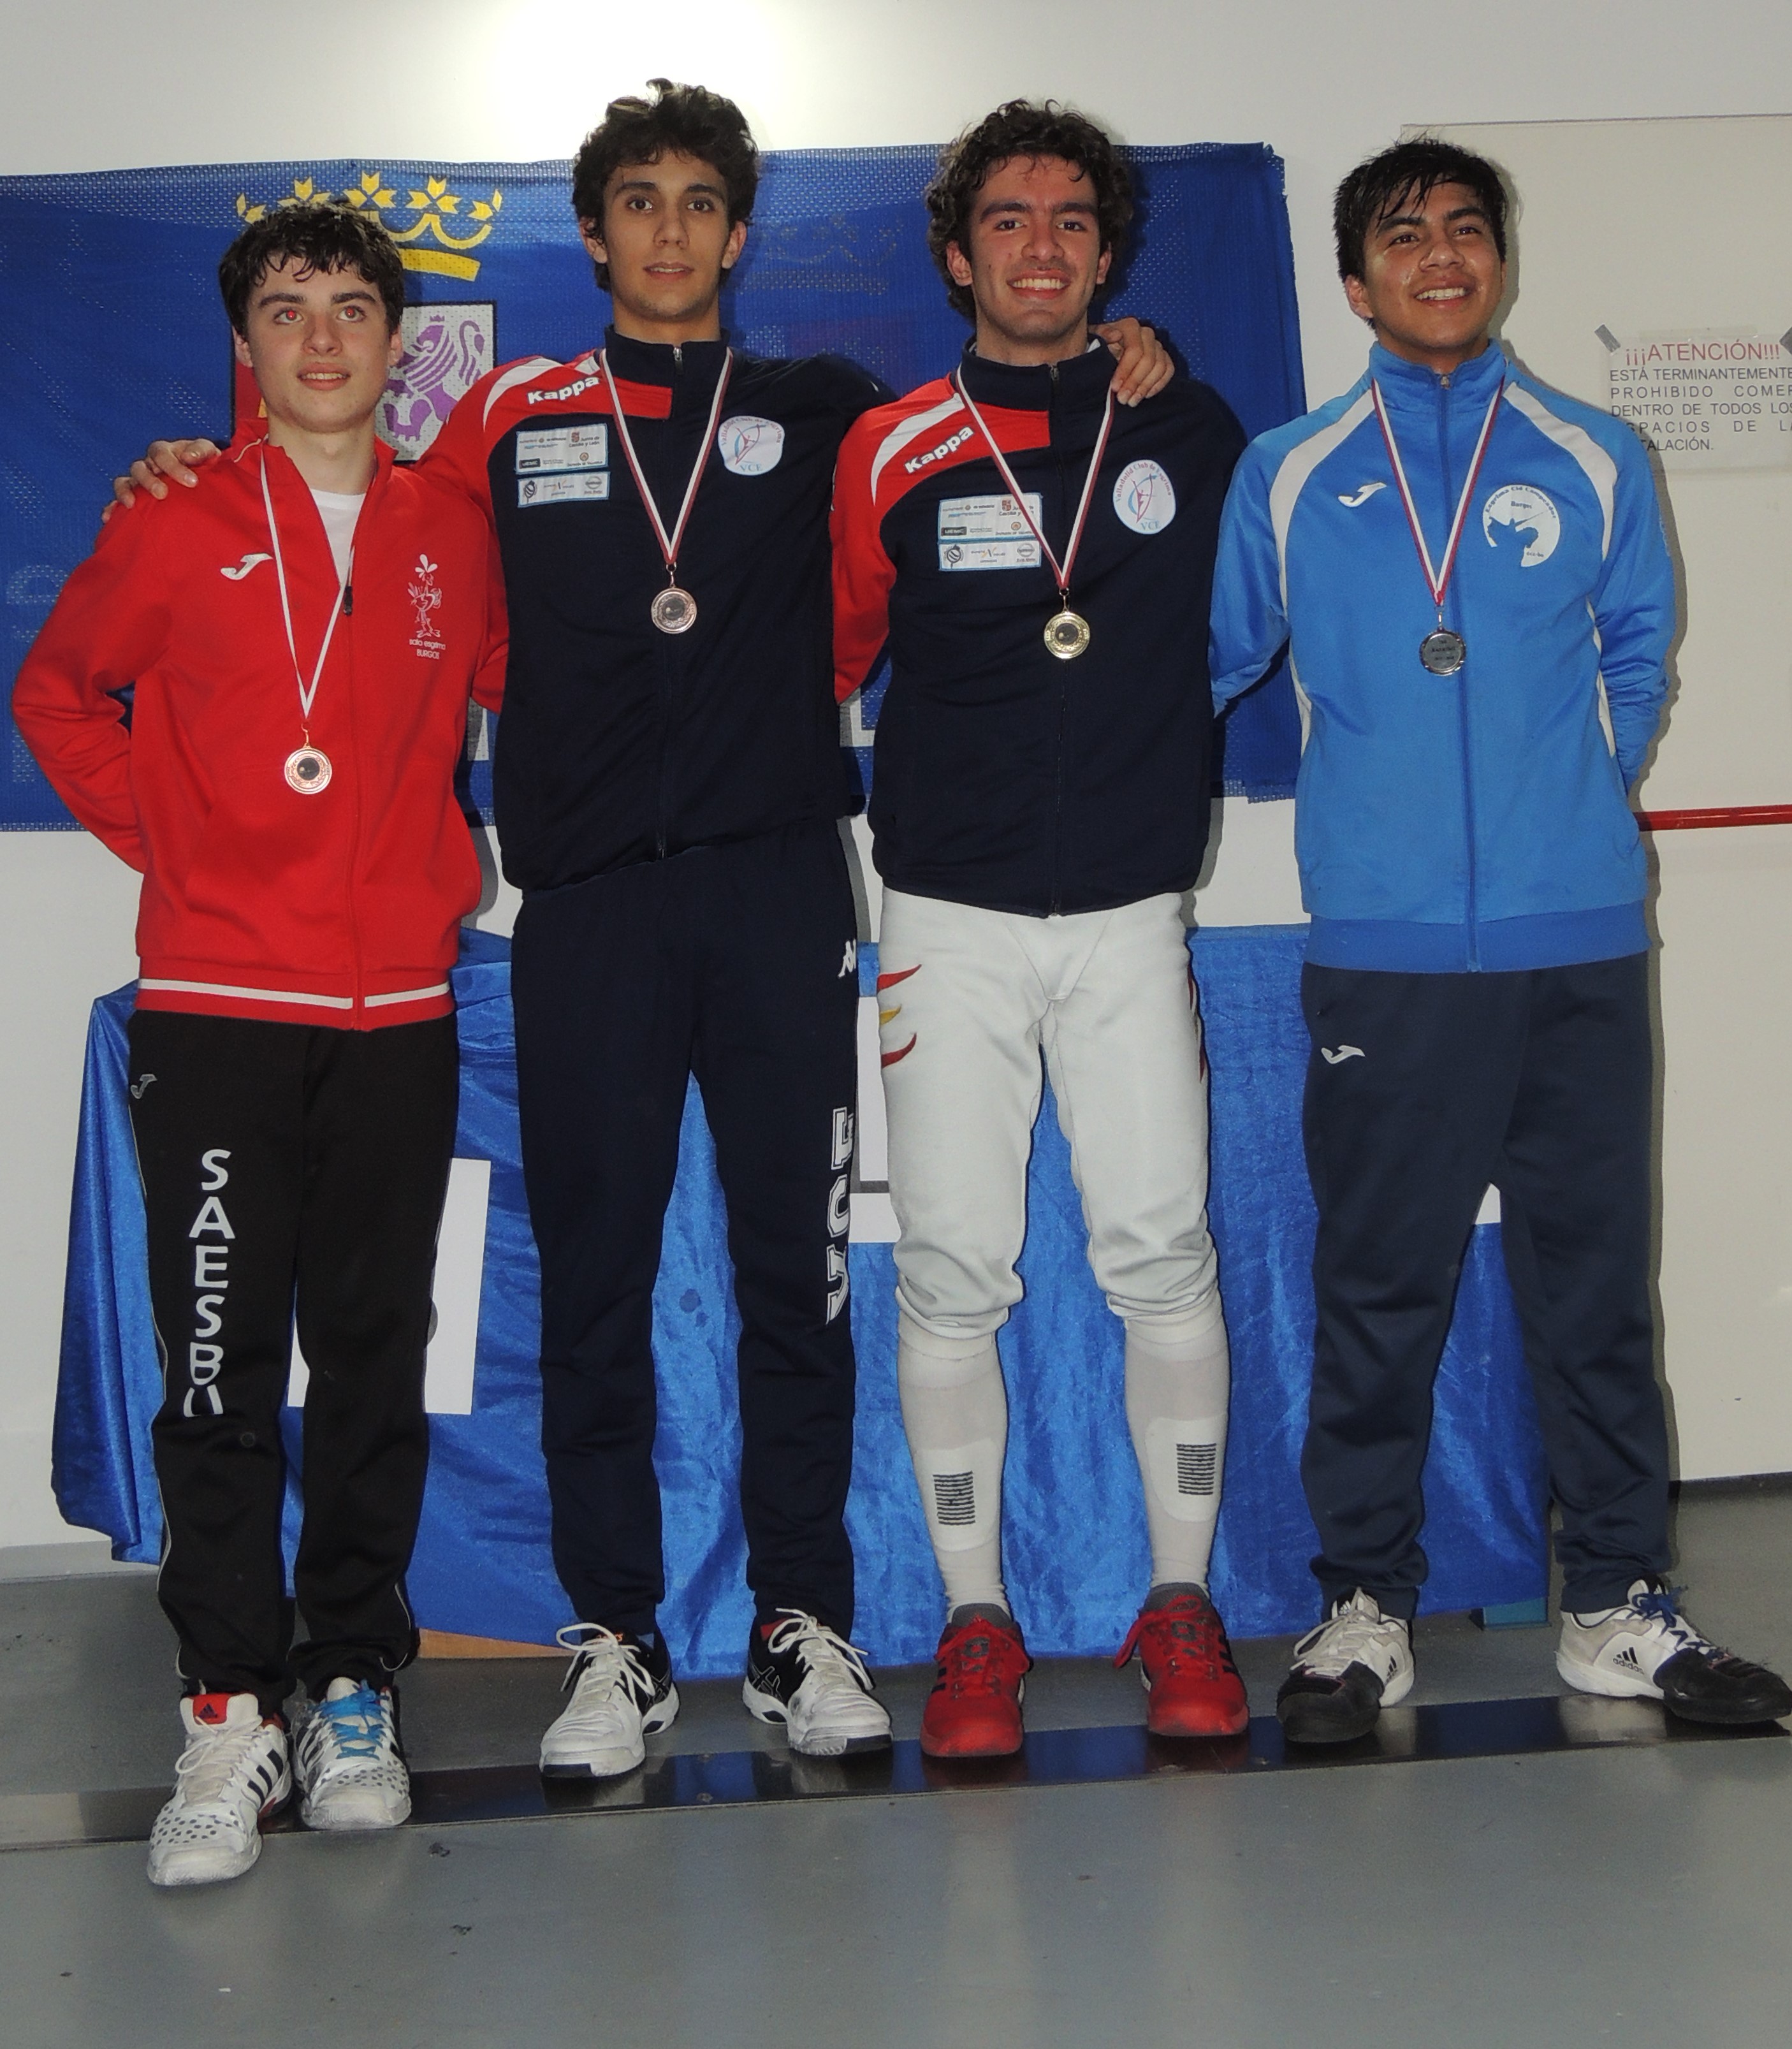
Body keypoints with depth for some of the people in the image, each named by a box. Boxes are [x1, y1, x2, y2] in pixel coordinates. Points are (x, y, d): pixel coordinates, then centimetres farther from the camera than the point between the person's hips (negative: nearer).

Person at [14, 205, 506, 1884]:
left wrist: (460, 860, 11)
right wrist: (157, 835, 4)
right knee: (221, 1366, -4)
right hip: (214, 1006, -2)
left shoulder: (453, 538, 9)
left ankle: (355, 1686, 16)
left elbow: (520, 704, 22)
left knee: (375, 1358, 6)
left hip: (396, 1011, 2)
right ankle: (232, 1712, 3)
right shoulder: (177, 527, 4)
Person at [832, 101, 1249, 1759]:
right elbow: (832, 659, 8)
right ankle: (975, 1622, 11)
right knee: (952, 1269, -1)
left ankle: (1183, 1602, 12)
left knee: (1162, 1251, -2)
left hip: (1130, 910, 1)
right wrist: (849, 812, 2)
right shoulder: (894, 453, 2)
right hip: (950, 918, -1)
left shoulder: (1190, 431, 7)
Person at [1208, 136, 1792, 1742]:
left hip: (1581, 936, 1)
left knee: (1596, 1278, 7)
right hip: (1384, 948, -1)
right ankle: (1365, 1608, 15)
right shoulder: (1290, 478, 7)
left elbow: (1639, 653, 13)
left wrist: (1579, 801, 6)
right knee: (1378, 1286, 4)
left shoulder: (1594, 462, 9)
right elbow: (1211, 658, 12)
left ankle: (1620, 1605, 18)